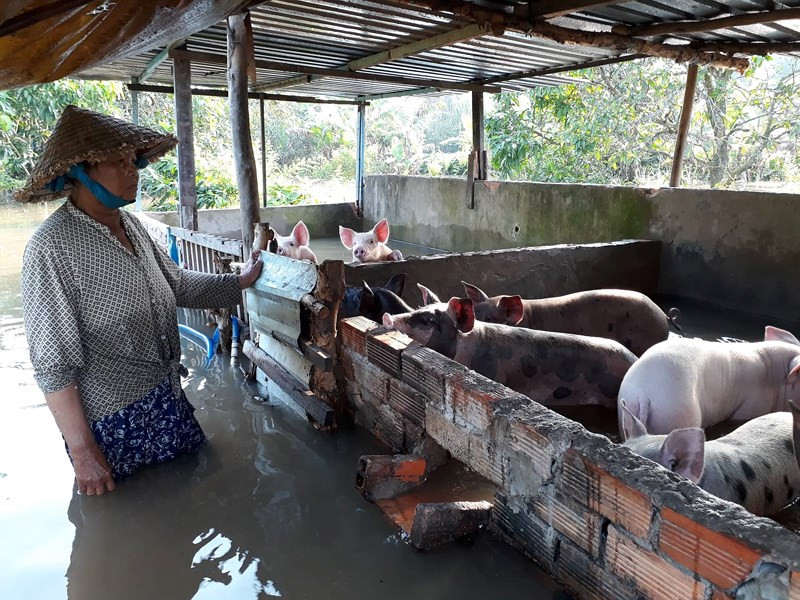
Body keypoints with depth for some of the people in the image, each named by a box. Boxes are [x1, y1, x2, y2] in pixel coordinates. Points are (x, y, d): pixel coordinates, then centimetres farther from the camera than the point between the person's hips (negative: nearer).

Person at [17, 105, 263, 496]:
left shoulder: (131, 225, 2)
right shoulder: (51, 247, -21)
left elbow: (178, 284, 17)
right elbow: (53, 365, -20)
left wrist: (240, 282, 14)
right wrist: (83, 452, -18)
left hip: (169, 402, 7)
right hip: (112, 424, -7)